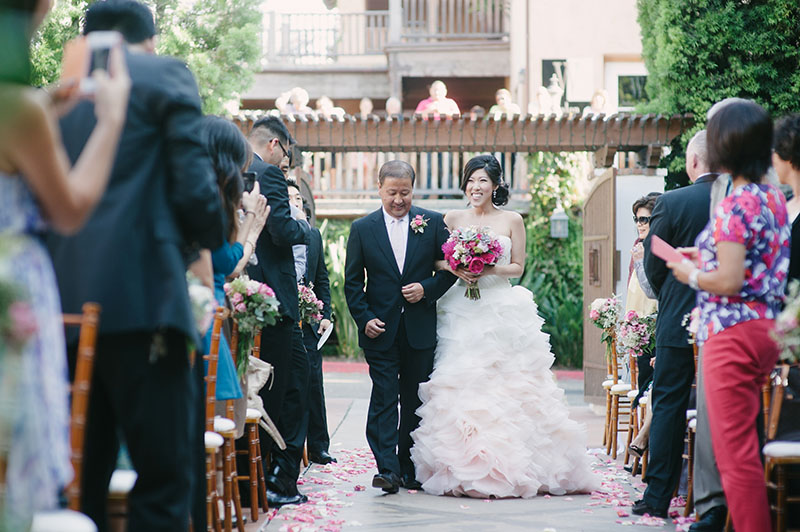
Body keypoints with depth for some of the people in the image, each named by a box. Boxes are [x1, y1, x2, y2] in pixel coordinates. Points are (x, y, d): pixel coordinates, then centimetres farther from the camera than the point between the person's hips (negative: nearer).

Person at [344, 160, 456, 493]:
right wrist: (364, 318, -6)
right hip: (381, 329, -1)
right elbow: (353, 281, 5)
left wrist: (427, 289, -11)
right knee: (384, 399, -8)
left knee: (415, 402, 7)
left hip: (420, 328, 1)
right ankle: (387, 469, -12)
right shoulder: (362, 229, 3)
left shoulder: (433, 223, 4)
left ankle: (411, 469, 17)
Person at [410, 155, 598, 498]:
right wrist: (454, 268, -12)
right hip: (462, 311, 1)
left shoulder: (512, 220, 5)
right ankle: (464, 467, -2)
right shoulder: (453, 219, 9)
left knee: (507, 387, -6)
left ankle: (509, 468, 0)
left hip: (503, 310, -1)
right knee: (461, 386, -6)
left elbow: (517, 266, 4)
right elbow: (437, 260, 8)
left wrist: (489, 270, -12)